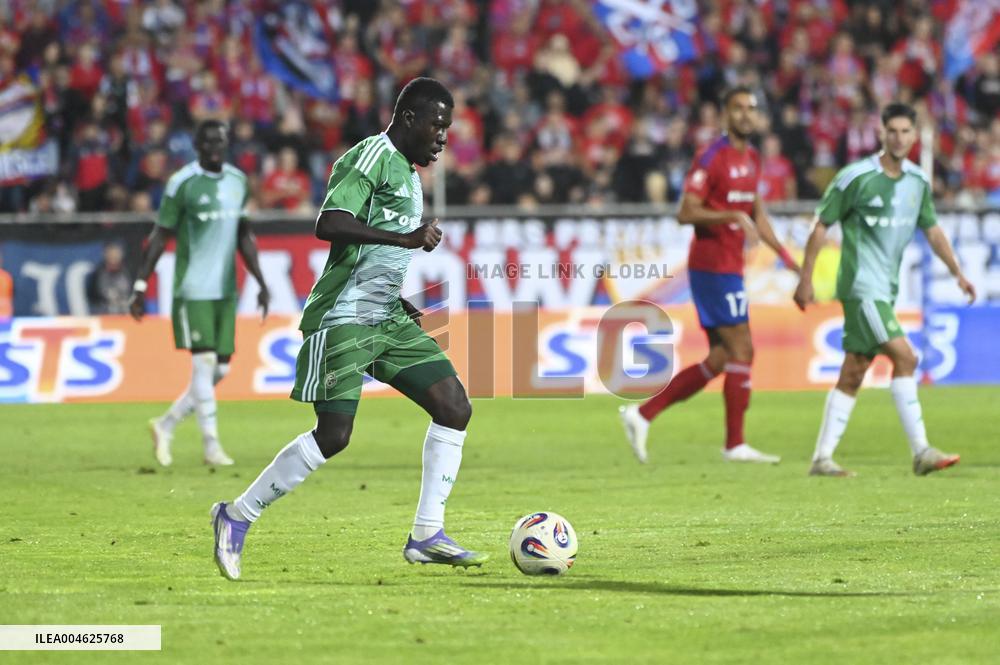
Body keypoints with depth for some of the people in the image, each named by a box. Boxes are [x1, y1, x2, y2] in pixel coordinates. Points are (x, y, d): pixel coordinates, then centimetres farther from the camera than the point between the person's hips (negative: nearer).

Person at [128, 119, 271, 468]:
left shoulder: (238, 181, 10)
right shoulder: (182, 183, -7)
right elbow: (159, 237, -4)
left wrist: (261, 283, 15)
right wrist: (140, 286, -7)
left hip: (225, 290, 6)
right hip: (193, 290, -6)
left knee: (220, 369, 5)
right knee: (204, 362, -10)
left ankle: (165, 425, 20)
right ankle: (211, 444, -3)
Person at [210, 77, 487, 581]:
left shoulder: (407, 173, 19)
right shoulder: (373, 155, -11)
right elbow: (328, 224, -25)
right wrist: (407, 239, -24)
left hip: (387, 317, 9)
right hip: (344, 317, -9)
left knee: (455, 407, -2)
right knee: (333, 435, -13)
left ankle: (426, 535, 1)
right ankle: (238, 515, 3)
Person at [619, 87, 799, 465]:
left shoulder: (752, 159, 15)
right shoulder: (713, 157, -12)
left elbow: (756, 213, 25)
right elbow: (686, 213, -16)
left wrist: (784, 255, 20)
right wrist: (732, 215, -26)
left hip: (730, 268, 9)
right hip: (713, 266, -9)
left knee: (721, 359, 8)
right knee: (741, 351, -7)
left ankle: (643, 414, 10)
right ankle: (735, 444, 0)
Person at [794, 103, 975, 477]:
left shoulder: (918, 181, 9)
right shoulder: (856, 177, -10)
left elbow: (932, 230, 21)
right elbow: (821, 226, -5)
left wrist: (957, 273, 15)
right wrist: (805, 280, -5)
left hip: (886, 289, 7)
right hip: (861, 286, -7)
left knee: (852, 375, 7)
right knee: (904, 357, -17)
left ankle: (822, 458, 10)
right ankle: (921, 453, -18)